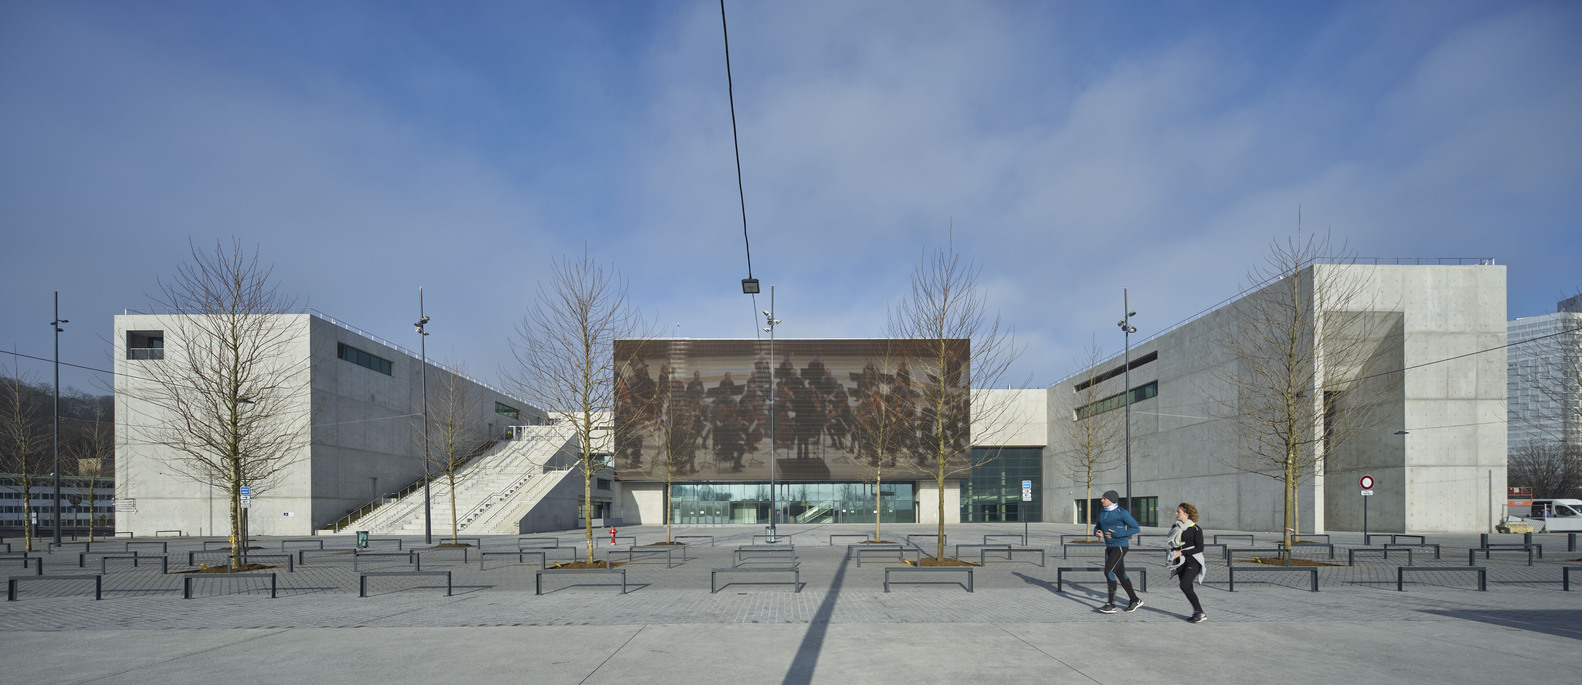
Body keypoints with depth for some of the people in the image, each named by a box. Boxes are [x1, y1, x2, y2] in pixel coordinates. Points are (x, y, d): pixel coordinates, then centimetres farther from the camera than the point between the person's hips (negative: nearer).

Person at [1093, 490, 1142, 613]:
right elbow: (1098, 527, 20)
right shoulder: (1102, 513, 8)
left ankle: (1111, 604, -9)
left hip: (1120, 546, -8)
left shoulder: (1122, 513, -15)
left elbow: (1136, 528, -14)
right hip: (1110, 547, 8)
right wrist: (1097, 532, -7)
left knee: (1108, 572, -15)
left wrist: (1116, 534, -20)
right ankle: (1135, 600, 28)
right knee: (1120, 574, 13)